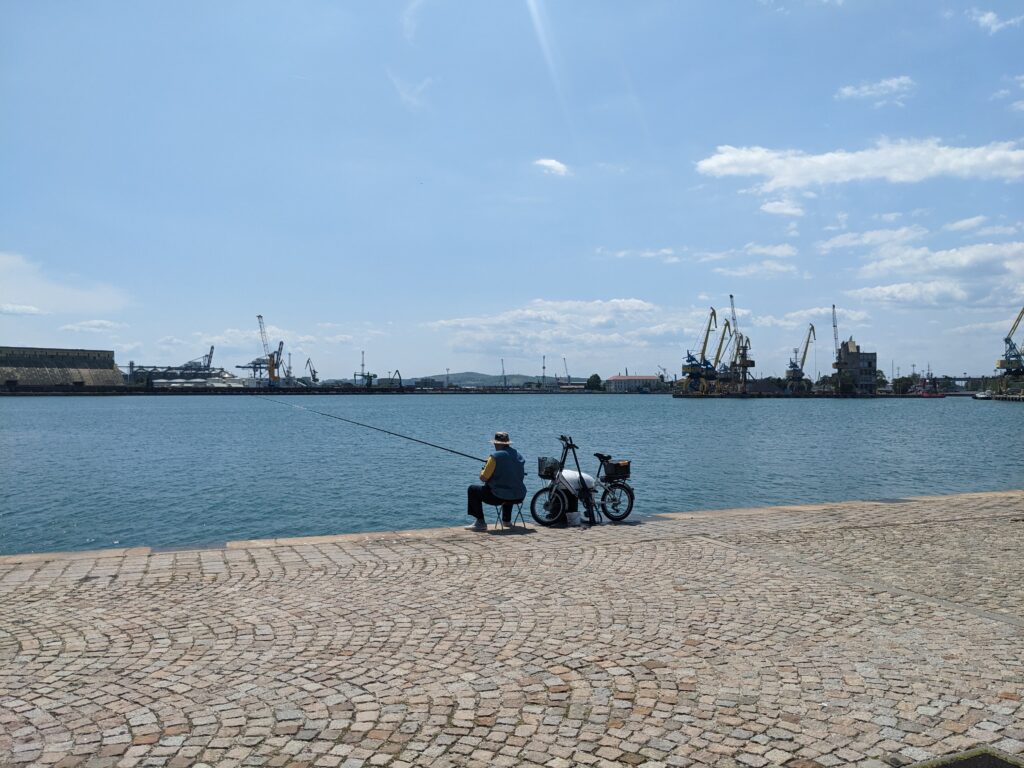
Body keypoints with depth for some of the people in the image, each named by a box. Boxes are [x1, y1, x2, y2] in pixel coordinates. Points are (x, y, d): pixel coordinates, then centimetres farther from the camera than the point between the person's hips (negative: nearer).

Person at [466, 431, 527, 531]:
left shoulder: (495, 456, -13)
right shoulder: (519, 455, 8)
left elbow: (483, 478, -11)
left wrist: (483, 470, 12)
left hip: (499, 497, -7)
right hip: (519, 497, 7)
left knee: (472, 490, 10)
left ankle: (480, 522, 4)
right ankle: (507, 520, 43)